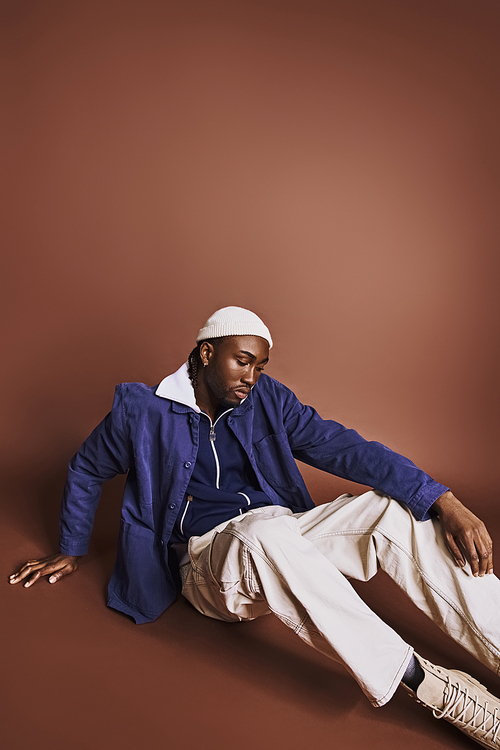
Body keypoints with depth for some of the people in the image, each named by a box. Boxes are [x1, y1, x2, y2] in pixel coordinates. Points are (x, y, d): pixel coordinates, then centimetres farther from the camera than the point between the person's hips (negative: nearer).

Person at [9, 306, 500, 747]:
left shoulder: (266, 399, 6)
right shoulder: (141, 411, 0)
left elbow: (342, 447, -4)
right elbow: (85, 471, 17)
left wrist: (445, 503, -15)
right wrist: (71, 551, 20)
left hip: (284, 540, 4)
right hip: (208, 557, -3)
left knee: (396, 509, -21)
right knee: (266, 533, -39)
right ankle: (426, 684, -33)